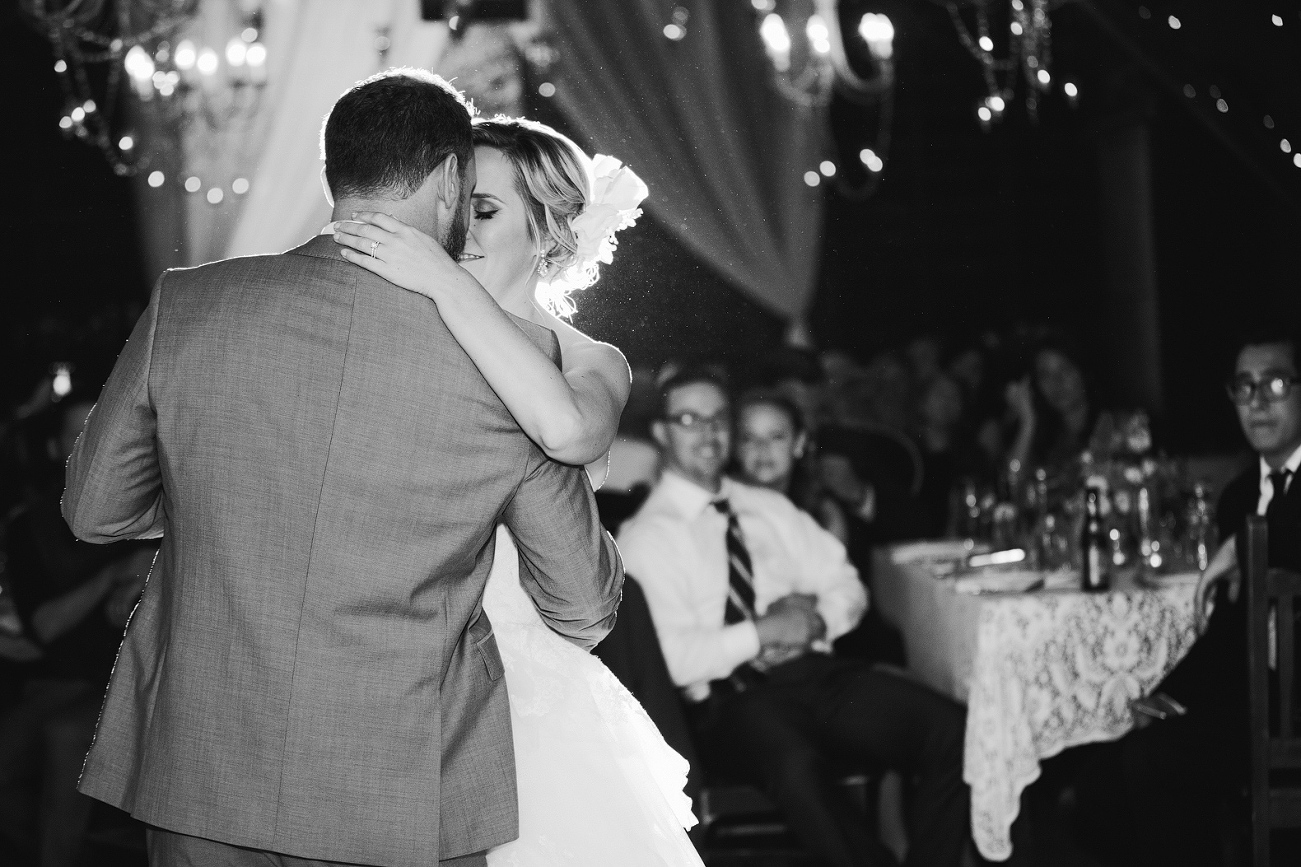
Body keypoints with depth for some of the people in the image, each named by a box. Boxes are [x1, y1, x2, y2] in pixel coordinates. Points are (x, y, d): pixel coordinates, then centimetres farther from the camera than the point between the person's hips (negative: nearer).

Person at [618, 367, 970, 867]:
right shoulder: (645, 536, 2)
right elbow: (672, 657, -9)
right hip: (732, 699, -5)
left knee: (948, 729, -22)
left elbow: (847, 586, 18)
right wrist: (761, 633, -15)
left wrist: (815, 618, -4)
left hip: (818, 671, 5)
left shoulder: (770, 508, 21)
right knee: (797, 766, -40)